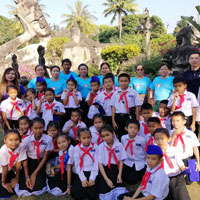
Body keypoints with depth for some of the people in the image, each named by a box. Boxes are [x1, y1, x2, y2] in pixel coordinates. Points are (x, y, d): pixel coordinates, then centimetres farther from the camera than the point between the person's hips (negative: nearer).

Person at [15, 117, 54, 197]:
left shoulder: (48, 139, -16)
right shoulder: (26, 140, -15)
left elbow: (45, 158, -8)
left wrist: (34, 174, -11)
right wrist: (27, 176, -14)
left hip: (40, 164, -1)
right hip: (29, 163, 1)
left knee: (37, 187, -20)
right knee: (23, 187, -15)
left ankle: (43, 177, 14)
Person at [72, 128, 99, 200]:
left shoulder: (95, 147, -2)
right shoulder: (77, 148, -1)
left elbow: (96, 163, -4)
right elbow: (77, 165, -2)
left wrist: (92, 178, -12)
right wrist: (83, 179, -10)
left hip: (92, 173, -1)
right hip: (82, 173, 1)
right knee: (76, 194, -13)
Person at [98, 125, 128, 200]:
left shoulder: (119, 145, 0)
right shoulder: (101, 146, -4)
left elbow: (121, 161, 4)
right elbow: (100, 163, -6)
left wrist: (119, 175, -8)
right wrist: (107, 179, -13)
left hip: (116, 169, 1)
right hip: (105, 171, -1)